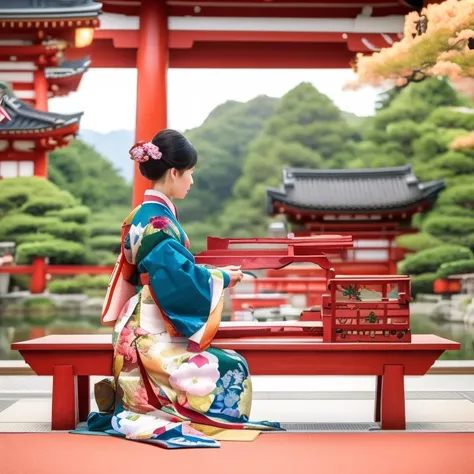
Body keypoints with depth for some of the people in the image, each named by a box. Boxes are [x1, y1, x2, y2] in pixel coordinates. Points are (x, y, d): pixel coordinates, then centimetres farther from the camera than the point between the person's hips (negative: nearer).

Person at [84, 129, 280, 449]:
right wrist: (223, 278, -5)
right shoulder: (157, 221, -17)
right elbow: (181, 280, -21)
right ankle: (136, 418, -7)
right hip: (153, 338, -9)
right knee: (230, 369, -10)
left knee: (230, 366, 4)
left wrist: (216, 273, 14)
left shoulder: (149, 214, 13)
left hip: (154, 331, 9)